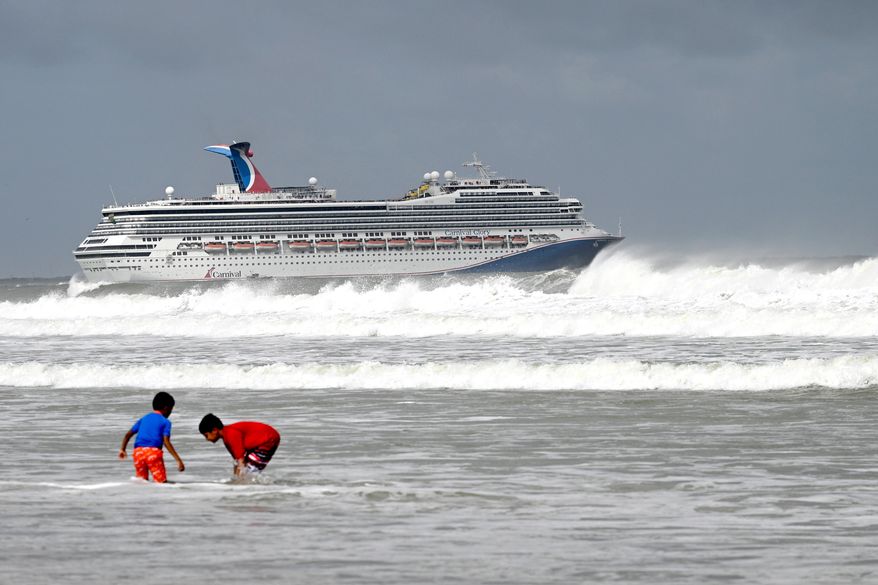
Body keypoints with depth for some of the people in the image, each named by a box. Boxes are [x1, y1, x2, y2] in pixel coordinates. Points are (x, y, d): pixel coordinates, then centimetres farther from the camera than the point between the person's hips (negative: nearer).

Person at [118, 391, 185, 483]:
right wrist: (178, 460, -9)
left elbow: (128, 434, 20)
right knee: (162, 482, -2)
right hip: (154, 451, -5)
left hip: (138, 452, 5)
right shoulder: (165, 422, 7)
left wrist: (122, 450, 33)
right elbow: (166, 442, -6)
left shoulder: (143, 419, 22)